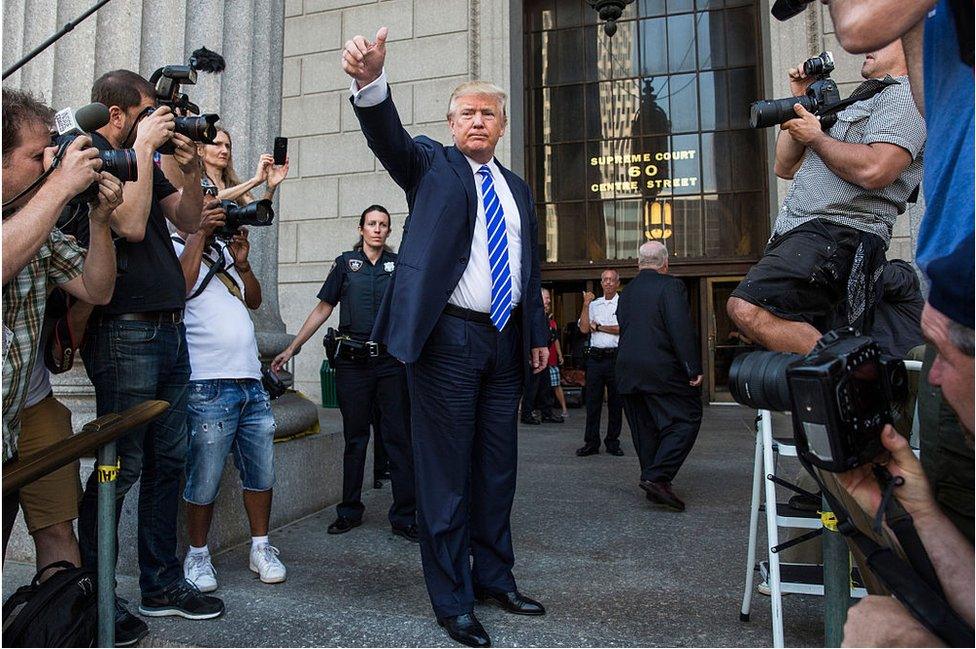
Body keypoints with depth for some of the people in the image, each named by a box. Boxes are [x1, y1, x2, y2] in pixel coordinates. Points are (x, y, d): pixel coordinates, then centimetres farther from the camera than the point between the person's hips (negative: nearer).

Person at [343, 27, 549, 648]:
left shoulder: (518, 188, 18)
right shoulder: (431, 164, 5)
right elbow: (389, 135, -16)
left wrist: (538, 333, 16)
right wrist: (372, 80, -36)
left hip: (506, 342, 6)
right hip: (448, 339, -5)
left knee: (498, 469, 14)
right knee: (446, 473, 1)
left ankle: (494, 576, 31)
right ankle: (453, 599, 15)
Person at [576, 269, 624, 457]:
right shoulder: (593, 304, 14)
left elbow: (623, 328, -10)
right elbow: (584, 328, 3)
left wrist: (598, 327, -3)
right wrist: (585, 305, -3)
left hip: (615, 357, -3)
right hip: (595, 356, 3)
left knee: (616, 402, 4)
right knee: (592, 400, 2)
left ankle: (613, 442, 13)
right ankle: (591, 443, 8)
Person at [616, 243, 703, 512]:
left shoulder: (627, 291, 13)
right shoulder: (671, 285, -8)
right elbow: (682, 329, -16)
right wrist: (693, 369, -13)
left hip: (628, 372, 7)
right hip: (663, 371, -7)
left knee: (645, 429, 13)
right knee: (687, 419, 1)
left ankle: (653, 483, 19)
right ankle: (657, 477, -10)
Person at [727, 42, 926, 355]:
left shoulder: (905, 95, 2)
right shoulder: (858, 104, 32)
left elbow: (873, 170, -19)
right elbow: (786, 168, 31)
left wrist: (815, 136, -3)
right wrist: (800, 102, 23)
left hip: (839, 232, -10)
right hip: (798, 233, 10)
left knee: (747, 309, -31)